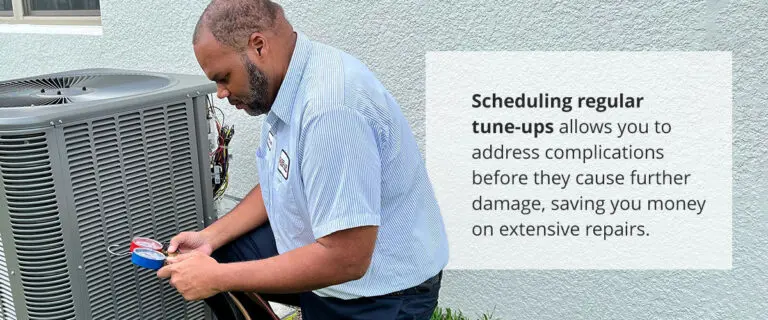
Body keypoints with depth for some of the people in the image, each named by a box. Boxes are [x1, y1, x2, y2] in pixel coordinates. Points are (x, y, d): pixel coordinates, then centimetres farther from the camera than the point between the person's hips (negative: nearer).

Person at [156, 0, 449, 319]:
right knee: (212, 258, 5)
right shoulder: (287, 84, -2)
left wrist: (218, 278, -23)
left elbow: (345, 258, -30)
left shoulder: (331, 107, -30)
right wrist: (210, 237, 1)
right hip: (320, 242, 8)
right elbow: (279, 185, 11)